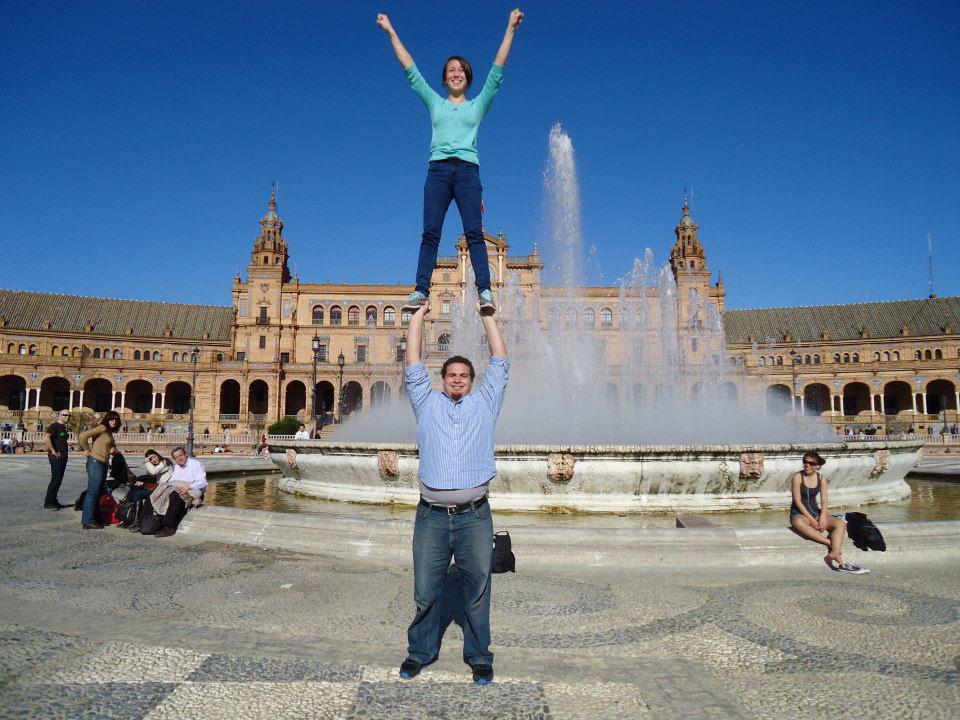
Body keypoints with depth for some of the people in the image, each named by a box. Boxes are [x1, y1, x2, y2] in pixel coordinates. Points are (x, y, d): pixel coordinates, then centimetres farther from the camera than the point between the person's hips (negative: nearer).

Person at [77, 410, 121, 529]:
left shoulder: (109, 432, 18)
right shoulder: (102, 428, -8)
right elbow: (83, 436, -18)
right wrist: (87, 450, -8)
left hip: (103, 464, 9)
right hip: (95, 462, -9)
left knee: (97, 492, 11)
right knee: (93, 491, -9)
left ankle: (91, 519, 16)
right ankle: (87, 520, -7)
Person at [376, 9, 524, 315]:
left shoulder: (478, 104, 21)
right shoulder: (434, 102, 24)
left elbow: (497, 71, 16)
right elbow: (410, 70, 24)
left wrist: (510, 29, 12)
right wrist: (391, 32, 25)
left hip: (467, 170, -1)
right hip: (438, 169, 1)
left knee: (474, 232, -13)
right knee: (430, 233, -10)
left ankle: (484, 291, -21)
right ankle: (421, 290, -16)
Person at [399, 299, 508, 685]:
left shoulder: (484, 404, 14)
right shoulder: (427, 404, 14)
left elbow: (500, 361, 14)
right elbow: (413, 363, 14)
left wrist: (487, 314, 17)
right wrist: (419, 314, 17)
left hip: (474, 516, 0)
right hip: (431, 516, 0)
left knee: (477, 592, 7)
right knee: (426, 591, 8)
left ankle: (479, 657, 22)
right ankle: (420, 651, 27)